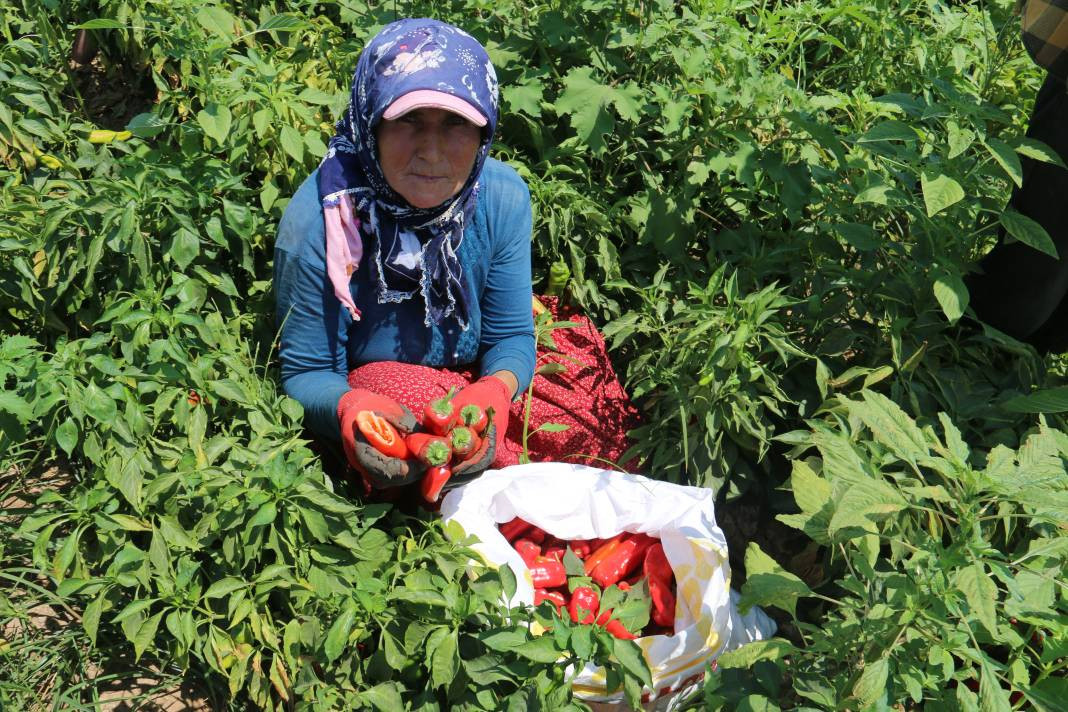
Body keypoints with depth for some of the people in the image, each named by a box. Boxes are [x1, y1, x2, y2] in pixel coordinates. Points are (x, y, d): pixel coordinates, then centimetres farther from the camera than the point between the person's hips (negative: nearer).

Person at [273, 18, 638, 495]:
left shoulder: (503, 198, -16)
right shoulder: (318, 222, -27)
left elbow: (509, 336, -8)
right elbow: (306, 374, -18)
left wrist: (495, 392, -32)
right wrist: (349, 408, -43)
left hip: (477, 378, 3)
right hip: (371, 381, -3)